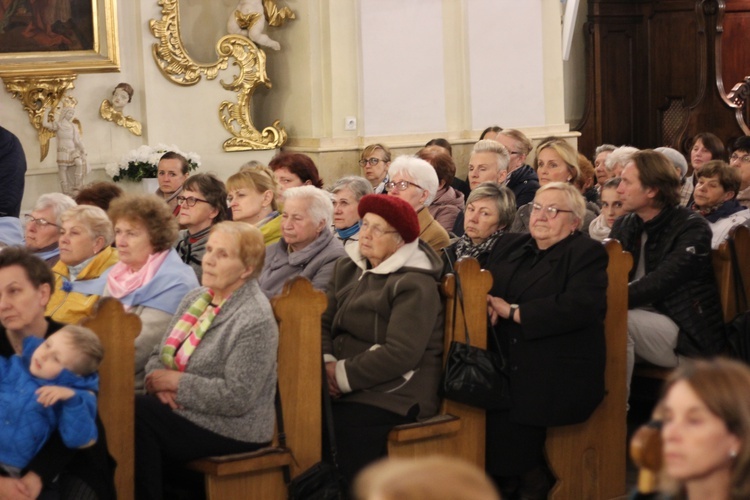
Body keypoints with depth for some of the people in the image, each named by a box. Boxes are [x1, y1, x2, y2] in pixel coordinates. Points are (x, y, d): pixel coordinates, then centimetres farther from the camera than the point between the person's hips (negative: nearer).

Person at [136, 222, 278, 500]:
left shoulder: (255, 320, -16)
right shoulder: (196, 299, 10)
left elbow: (236, 398, -21)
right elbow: (159, 355, 13)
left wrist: (175, 382, -15)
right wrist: (158, 379, -11)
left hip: (231, 430, -7)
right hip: (183, 412, 7)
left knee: (137, 414, -22)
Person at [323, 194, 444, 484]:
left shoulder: (415, 285, -10)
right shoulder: (348, 269, 15)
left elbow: (401, 354, -18)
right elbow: (326, 322, 13)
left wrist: (345, 375, -14)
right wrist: (327, 362, -7)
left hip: (393, 395, -7)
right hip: (343, 389, 7)